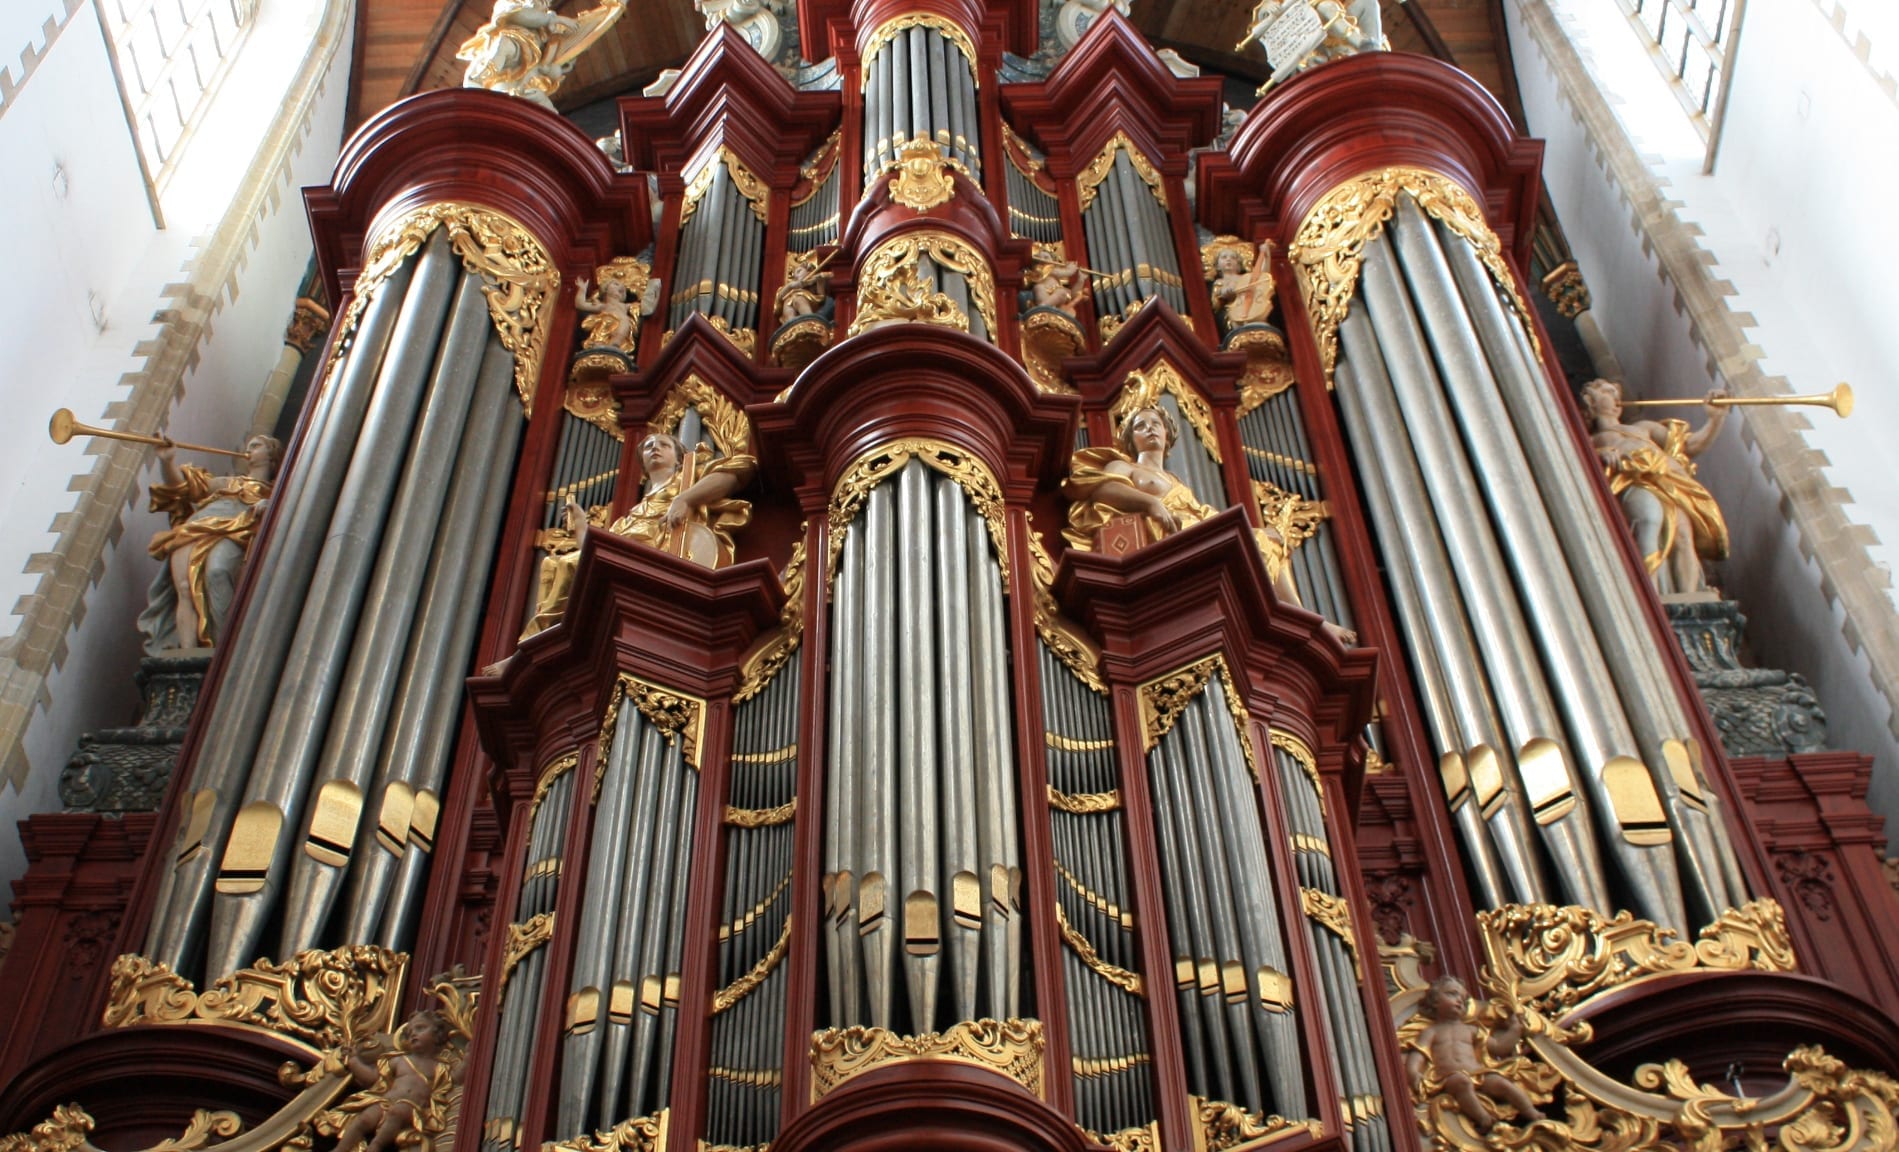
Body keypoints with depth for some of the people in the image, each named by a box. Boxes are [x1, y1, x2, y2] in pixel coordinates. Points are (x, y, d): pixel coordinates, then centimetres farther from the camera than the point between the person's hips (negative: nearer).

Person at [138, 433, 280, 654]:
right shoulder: (226, 483, 39)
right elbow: (181, 485, 28)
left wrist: (267, 508, -16)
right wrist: (166, 461, 10)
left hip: (233, 535, -3)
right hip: (195, 529, 3)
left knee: (217, 572, -39)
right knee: (186, 588, -28)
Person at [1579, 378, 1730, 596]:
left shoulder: (1644, 427, 46)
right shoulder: (1589, 441, 33)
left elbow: (1690, 445, 36)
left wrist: (1716, 418, 22)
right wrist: (1600, 455, -12)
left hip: (1670, 480, 4)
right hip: (1632, 483, -4)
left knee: (1682, 534, -30)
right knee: (1650, 515, -41)